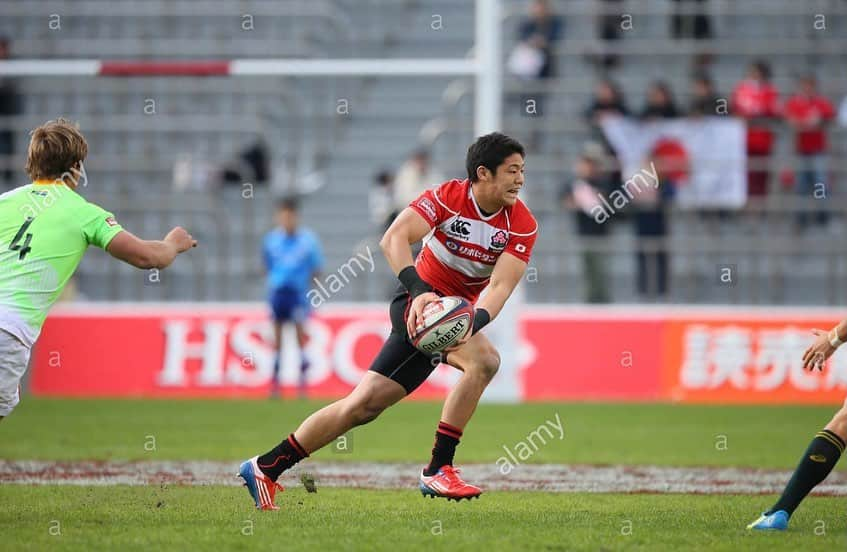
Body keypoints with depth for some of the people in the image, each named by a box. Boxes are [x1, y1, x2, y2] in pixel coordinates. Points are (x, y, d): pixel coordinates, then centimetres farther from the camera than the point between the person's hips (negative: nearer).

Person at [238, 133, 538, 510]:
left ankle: (265, 468, 15)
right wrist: (419, 291, -43)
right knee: (484, 360, -30)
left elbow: (500, 286, -18)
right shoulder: (448, 196, -17)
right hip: (422, 301, -5)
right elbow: (394, 239, -28)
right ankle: (438, 471, -23)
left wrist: (475, 321, -38)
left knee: (365, 404, 5)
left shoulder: (522, 225, -8)